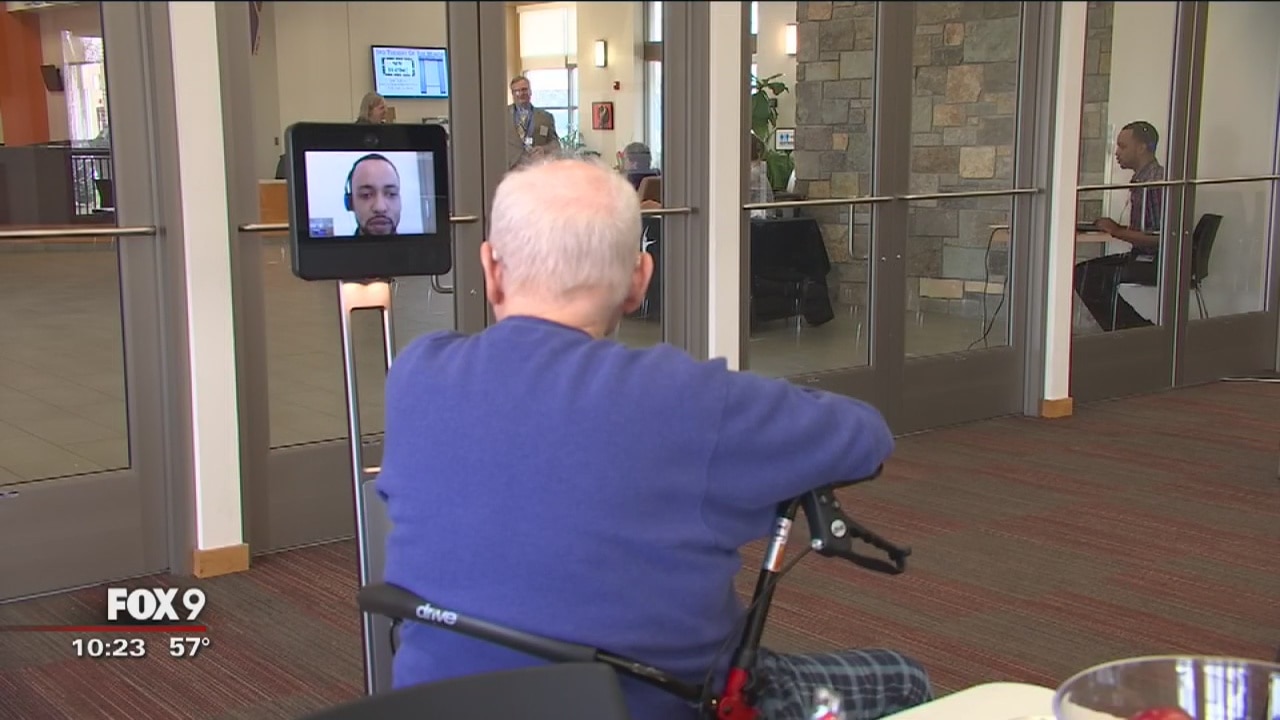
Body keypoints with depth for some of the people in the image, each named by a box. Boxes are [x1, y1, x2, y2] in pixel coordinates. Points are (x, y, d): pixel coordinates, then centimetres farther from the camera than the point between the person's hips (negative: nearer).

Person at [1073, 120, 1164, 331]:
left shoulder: (1159, 182, -16)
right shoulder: (1140, 180, 14)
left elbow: (1162, 238, -22)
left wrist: (1119, 232, -19)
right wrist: (1115, 228, 3)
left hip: (1156, 263, -10)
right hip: (1141, 258, 10)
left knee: (1105, 279, -24)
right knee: (1082, 272, 1)